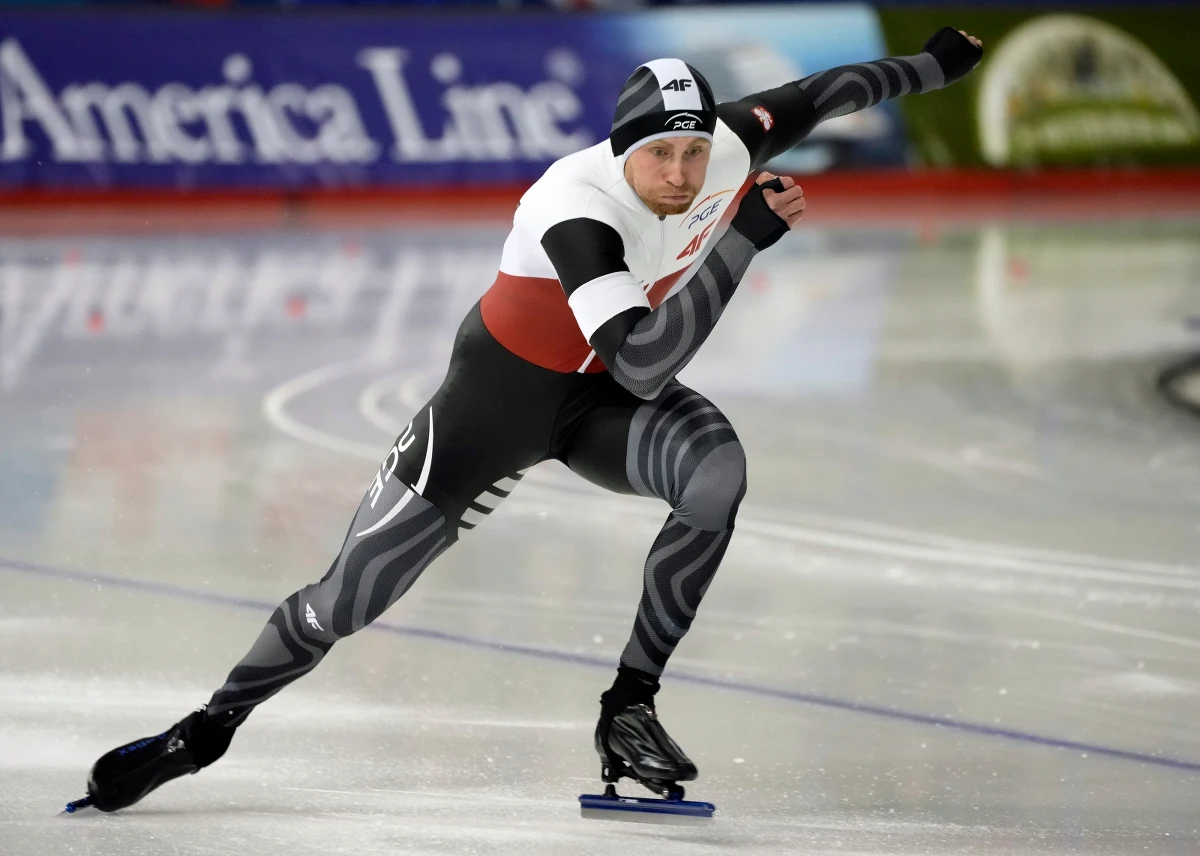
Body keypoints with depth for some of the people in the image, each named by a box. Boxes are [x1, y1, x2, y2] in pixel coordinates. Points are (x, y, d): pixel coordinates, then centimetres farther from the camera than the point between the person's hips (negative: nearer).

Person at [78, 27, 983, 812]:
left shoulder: (730, 146, -18)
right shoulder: (577, 211, -36)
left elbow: (815, 94, 4)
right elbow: (644, 367, -46)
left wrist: (926, 67, 19)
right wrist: (745, 239, -47)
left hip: (607, 398, 5)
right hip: (503, 394, -5)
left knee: (718, 473, -29)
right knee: (348, 599, -1)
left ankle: (630, 708, -15)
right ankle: (211, 725, 26)